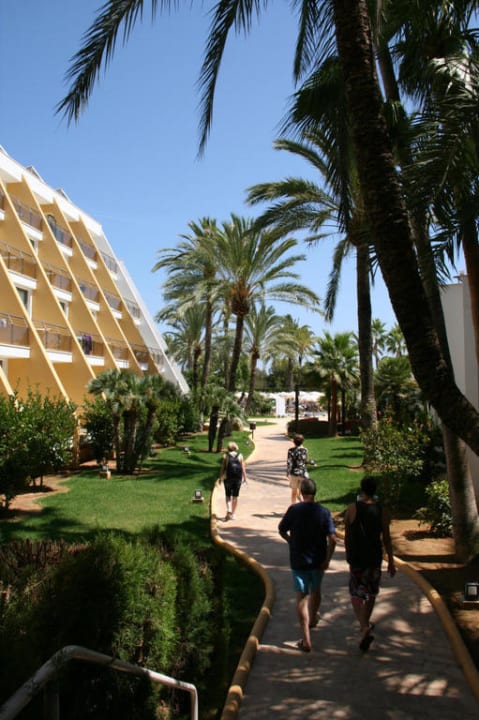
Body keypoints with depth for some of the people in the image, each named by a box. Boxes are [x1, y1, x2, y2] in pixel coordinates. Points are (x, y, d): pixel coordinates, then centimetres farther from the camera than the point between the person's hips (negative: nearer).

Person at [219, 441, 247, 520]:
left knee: (228, 495, 10)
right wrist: (244, 477, 6)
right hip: (238, 478, 1)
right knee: (235, 496, 10)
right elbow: (243, 467, 0)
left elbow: (223, 467, -3)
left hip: (228, 477, -1)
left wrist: (220, 478, 3)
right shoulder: (240, 455, 3)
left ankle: (229, 510, -11)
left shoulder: (225, 456, 0)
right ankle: (233, 514, 14)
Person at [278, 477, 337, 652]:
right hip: (318, 560, 2)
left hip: (298, 560, -2)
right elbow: (332, 539, -13)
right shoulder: (323, 511, -10)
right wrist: (327, 559, -4)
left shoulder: (294, 509, -11)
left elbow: (282, 530, 1)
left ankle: (306, 639, 0)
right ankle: (313, 619, 50)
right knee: (315, 590, 25)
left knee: (301, 596, 4)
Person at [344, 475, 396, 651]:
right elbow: (386, 538, -4)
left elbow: (347, 535, 0)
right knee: (371, 593, 21)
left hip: (356, 558, -2)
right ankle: (365, 624, 34)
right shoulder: (382, 510, -7)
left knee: (356, 594, 5)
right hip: (374, 557, 2)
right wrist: (391, 561, 6)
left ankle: (364, 627, -14)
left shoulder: (352, 508, -9)